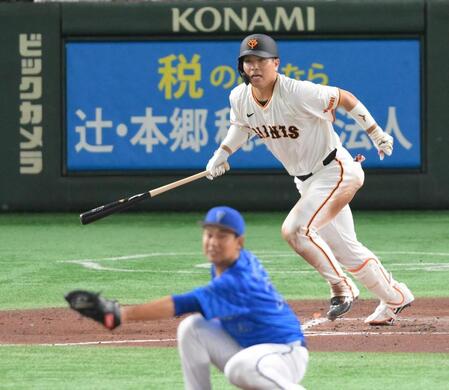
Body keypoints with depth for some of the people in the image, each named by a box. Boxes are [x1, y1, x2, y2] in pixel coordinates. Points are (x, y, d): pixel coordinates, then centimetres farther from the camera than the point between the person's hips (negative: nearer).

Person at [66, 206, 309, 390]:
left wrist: (119, 314, -43)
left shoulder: (236, 280, -27)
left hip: (284, 352, -10)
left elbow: (179, 305, -36)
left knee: (239, 367, -41)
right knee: (191, 328, -5)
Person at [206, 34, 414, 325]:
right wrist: (222, 154, 4)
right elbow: (241, 124, 18)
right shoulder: (240, 98, -5)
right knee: (344, 249, 13)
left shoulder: (299, 93, -25)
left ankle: (341, 287, -6)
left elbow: (345, 98, -14)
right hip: (306, 180, 8)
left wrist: (377, 135, -15)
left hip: (336, 171, -7)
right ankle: (396, 297, 30)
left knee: (295, 229, -23)